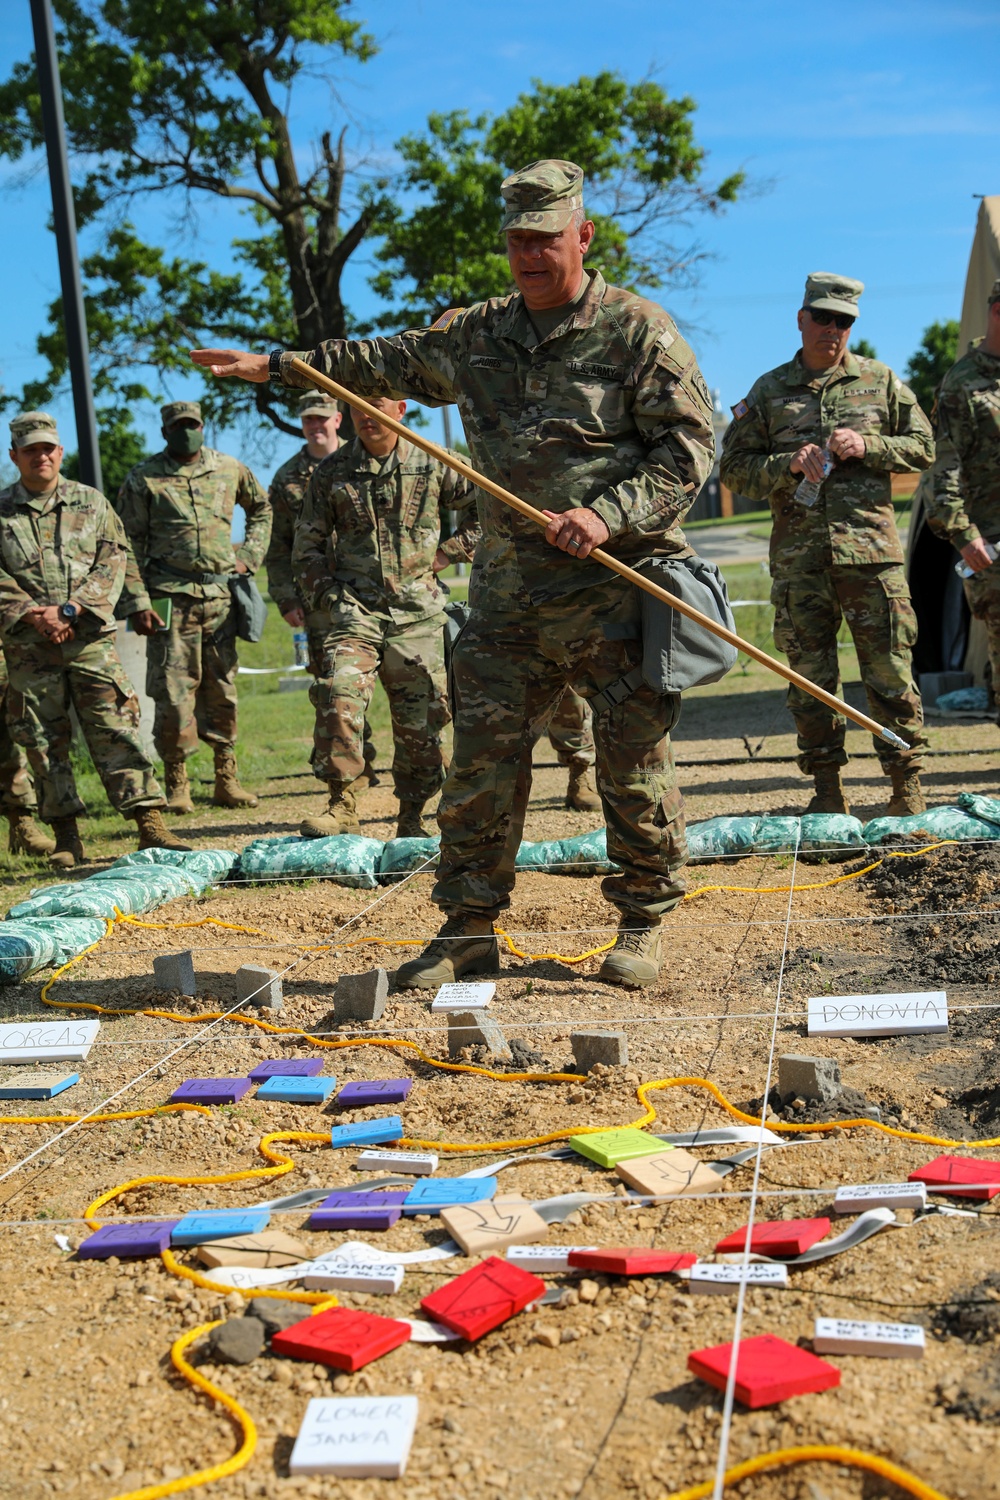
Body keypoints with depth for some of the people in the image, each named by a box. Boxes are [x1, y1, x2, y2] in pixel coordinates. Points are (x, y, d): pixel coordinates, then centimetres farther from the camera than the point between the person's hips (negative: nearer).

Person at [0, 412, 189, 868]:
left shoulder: (91, 502, 9)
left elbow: (115, 563, 1)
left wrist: (69, 610, -10)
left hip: (92, 640, -1)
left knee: (117, 730, -6)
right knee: (45, 742, 4)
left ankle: (150, 826, -6)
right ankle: (66, 837, 13)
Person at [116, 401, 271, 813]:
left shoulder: (230, 470, 11)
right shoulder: (144, 478, 2)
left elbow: (262, 508, 28)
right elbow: (129, 541, 2)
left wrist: (249, 555, 15)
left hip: (220, 594, 3)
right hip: (172, 596, -3)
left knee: (222, 690, 6)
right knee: (173, 691, -6)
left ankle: (227, 780, 14)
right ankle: (176, 785, 2)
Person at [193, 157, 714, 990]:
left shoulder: (638, 330, -3)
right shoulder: (476, 334, 13)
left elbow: (690, 443, -6)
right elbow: (387, 361, 27)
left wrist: (609, 515, -18)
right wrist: (275, 365, 29)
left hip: (617, 586, -4)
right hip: (509, 587, 5)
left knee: (634, 763, 1)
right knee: (482, 752, 4)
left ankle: (643, 923, 18)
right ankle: (469, 928, 14)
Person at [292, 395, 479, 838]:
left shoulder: (433, 465, 4)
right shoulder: (331, 473, 6)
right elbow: (307, 549, 13)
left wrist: (447, 553, 6)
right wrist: (331, 597, 0)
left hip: (418, 613, 0)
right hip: (355, 610, 0)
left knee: (420, 723, 3)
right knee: (338, 695, -24)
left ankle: (411, 820, 19)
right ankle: (342, 807, -15)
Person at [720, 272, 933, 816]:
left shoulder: (881, 381, 11)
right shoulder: (768, 391, 11)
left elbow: (922, 447, 12)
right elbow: (733, 466, 8)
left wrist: (868, 446, -5)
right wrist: (787, 464, -9)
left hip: (870, 547, -1)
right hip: (798, 557, 1)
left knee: (889, 669, -1)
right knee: (810, 676, 4)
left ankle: (907, 782, 10)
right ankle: (826, 787, 14)